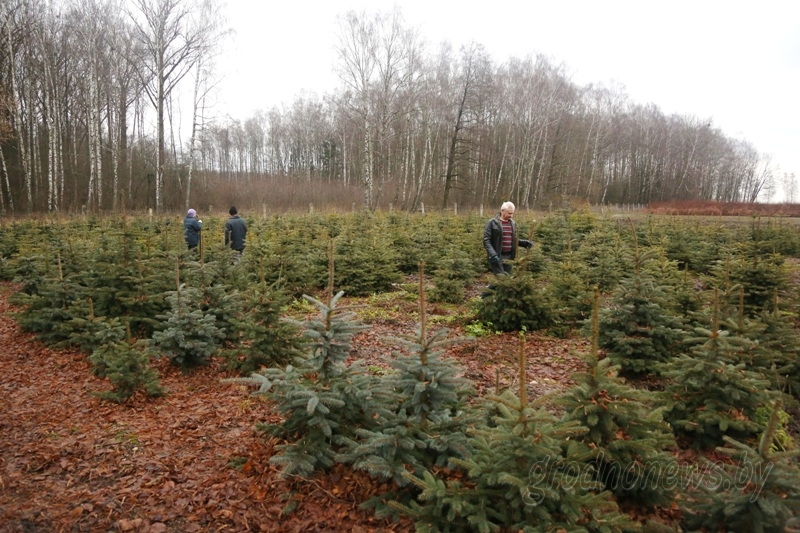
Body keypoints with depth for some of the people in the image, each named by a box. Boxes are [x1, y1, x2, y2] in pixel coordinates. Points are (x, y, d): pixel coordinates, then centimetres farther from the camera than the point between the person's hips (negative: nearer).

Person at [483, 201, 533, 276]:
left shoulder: (513, 223, 13)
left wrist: (525, 243, 4)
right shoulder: (492, 223, -5)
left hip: (509, 256, 6)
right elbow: (486, 240, -10)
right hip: (497, 257, -6)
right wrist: (493, 254, -22)